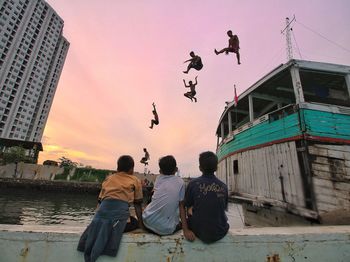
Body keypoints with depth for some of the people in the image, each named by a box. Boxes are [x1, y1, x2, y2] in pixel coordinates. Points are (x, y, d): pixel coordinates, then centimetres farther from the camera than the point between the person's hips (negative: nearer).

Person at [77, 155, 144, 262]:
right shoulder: (135, 181, 17)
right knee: (135, 223, 18)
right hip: (120, 209, -5)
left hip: (103, 208, 5)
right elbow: (137, 205, 16)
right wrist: (141, 224, 23)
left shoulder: (108, 178, 27)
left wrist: (98, 218, 33)